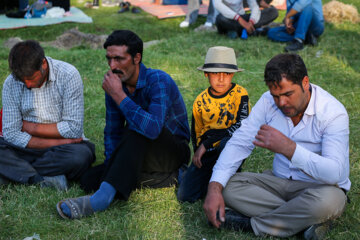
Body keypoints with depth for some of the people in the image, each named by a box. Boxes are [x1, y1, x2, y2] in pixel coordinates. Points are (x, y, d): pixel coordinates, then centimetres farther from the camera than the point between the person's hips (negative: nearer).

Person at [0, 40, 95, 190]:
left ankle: (19, 171, -19)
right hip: (28, 148, 2)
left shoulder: (68, 75, -13)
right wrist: (57, 142, -17)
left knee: (81, 155, -35)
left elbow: (74, 129, -15)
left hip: (63, 147, -2)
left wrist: (31, 127, -9)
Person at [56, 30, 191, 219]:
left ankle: (102, 197, -41)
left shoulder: (158, 81, -22)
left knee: (137, 130, -37)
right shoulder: (114, 85, -2)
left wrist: (119, 96, -34)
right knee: (89, 180, -13)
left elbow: (153, 128, -39)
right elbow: (112, 132, 6)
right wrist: (112, 166, -10)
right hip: (141, 153, 7)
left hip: (174, 152, -6)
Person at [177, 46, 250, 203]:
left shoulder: (240, 94, -8)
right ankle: (210, 178, 16)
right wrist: (199, 152, 0)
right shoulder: (200, 101, 4)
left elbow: (242, 126, -20)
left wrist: (206, 144, -18)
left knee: (227, 143, -40)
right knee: (185, 196, -13)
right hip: (207, 154, 3)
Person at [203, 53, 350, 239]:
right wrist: (214, 188, -24)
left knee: (328, 200, -40)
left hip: (319, 186, -4)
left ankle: (250, 223, -21)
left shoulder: (333, 112, -20)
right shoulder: (268, 102, -7)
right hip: (279, 180, 5)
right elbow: (239, 143, -10)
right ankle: (303, 219, -21)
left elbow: (335, 173, -31)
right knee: (227, 185, -18)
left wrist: (288, 147, -41)